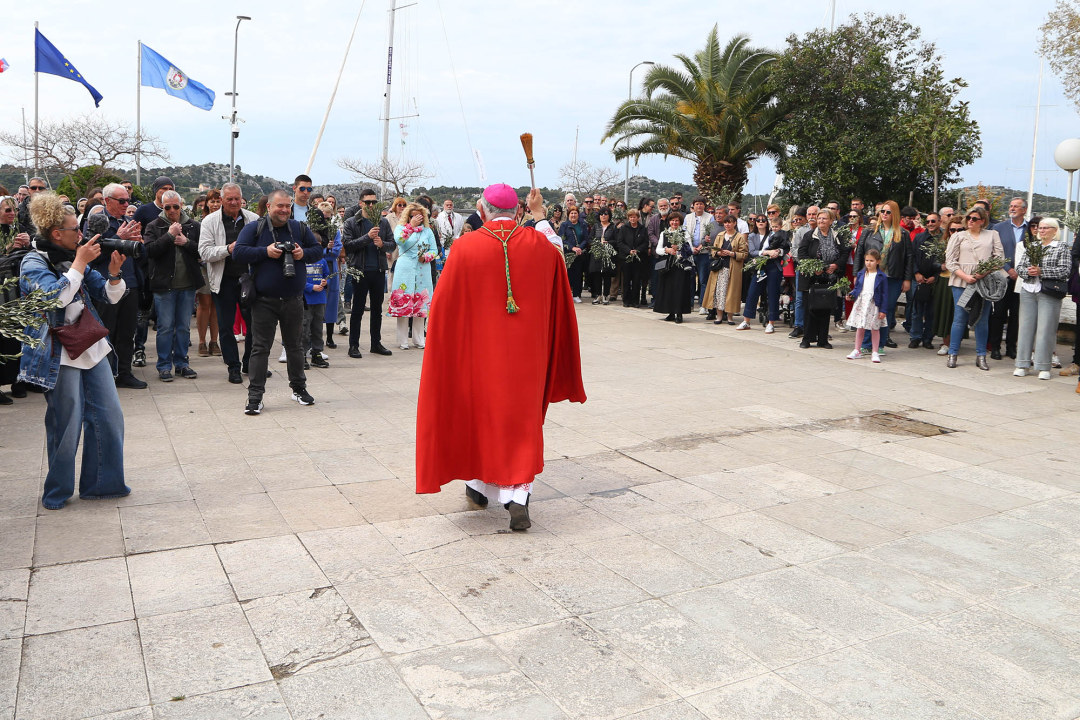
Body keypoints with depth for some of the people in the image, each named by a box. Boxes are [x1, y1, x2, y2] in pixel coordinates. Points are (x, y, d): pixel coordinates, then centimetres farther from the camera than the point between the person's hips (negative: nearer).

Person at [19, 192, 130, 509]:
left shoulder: (74, 258, 12)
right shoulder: (33, 263, -7)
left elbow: (109, 296, 12)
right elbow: (57, 296, -25)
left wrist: (114, 272, -7)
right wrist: (80, 263, -20)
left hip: (91, 347, 7)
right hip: (60, 354, -7)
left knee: (109, 417, 5)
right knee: (66, 424, -1)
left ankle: (100, 483, 17)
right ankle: (57, 492, 16)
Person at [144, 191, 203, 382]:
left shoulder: (193, 226, 6)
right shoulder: (154, 227, 1)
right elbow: (150, 250, -13)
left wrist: (186, 242, -13)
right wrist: (169, 235, -16)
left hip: (188, 284, 2)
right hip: (164, 285, -2)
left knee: (184, 326, 10)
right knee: (165, 327, 2)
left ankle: (181, 362, 20)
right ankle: (164, 366, 10)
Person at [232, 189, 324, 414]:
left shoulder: (300, 228, 8)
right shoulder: (254, 229, -2)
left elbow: (318, 250, 14)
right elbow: (238, 252, -9)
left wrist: (304, 254, -8)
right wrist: (266, 252, -18)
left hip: (293, 300, 3)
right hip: (264, 301, -3)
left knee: (294, 345, 14)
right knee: (260, 348, -1)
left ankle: (299, 388, 28)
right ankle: (255, 396, 4)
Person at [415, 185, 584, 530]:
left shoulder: (465, 247, -10)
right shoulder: (537, 243, -4)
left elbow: (446, 306, -5)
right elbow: (556, 253, 22)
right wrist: (540, 215, 30)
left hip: (479, 347, -1)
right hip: (525, 350, 1)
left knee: (479, 412, 18)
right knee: (522, 417, 7)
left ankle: (478, 485, 33)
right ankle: (518, 497, -7)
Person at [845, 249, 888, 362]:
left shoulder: (882, 277, -5)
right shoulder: (861, 274, 5)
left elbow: (884, 294, -4)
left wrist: (883, 310, -8)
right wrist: (851, 294, -10)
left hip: (874, 305, -3)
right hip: (860, 304, 3)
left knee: (875, 328, 5)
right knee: (859, 328, 10)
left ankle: (874, 352, 13)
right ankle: (857, 351, 20)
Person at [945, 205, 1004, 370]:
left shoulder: (992, 235, 15)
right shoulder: (958, 236, 12)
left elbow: (1000, 257, 6)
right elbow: (950, 261, 5)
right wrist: (965, 276, -9)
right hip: (961, 282, -1)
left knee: (982, 319, 1)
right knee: (960, 318, -3)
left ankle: (981, 356, 8)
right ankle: (952, 354, 4)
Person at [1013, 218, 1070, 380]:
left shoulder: (1063, 248, 3)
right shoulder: (1031, 246, 15)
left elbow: (1065, 270, -8)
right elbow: (1019, 267, 10)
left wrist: (1041, 271, -16)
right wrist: (1028, 271, -12)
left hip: (1049, 294, -4)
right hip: (1028, 291, 4)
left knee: (1045, 329, -4)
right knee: (1025, 326, 4)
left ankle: (1043, 367, 1)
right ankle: (1022, 364, 9)